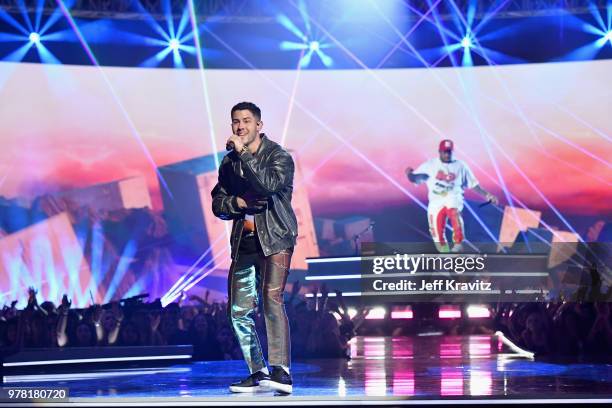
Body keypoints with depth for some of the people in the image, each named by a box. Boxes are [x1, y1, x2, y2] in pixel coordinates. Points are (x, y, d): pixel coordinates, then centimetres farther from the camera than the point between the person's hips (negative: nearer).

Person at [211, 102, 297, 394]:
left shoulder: (279, 156, -3)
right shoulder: (229, 162, 13)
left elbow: (270, 184, -23)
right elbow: (217, 204, 13)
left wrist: (243, 154, -20)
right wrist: (239, 202, -7)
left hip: (274, 240, -6)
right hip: (244, 243, 6)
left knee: (272, 299, -23)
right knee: (239, 311, 4)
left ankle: (280, 372, -25)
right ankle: (258, 373, 16)